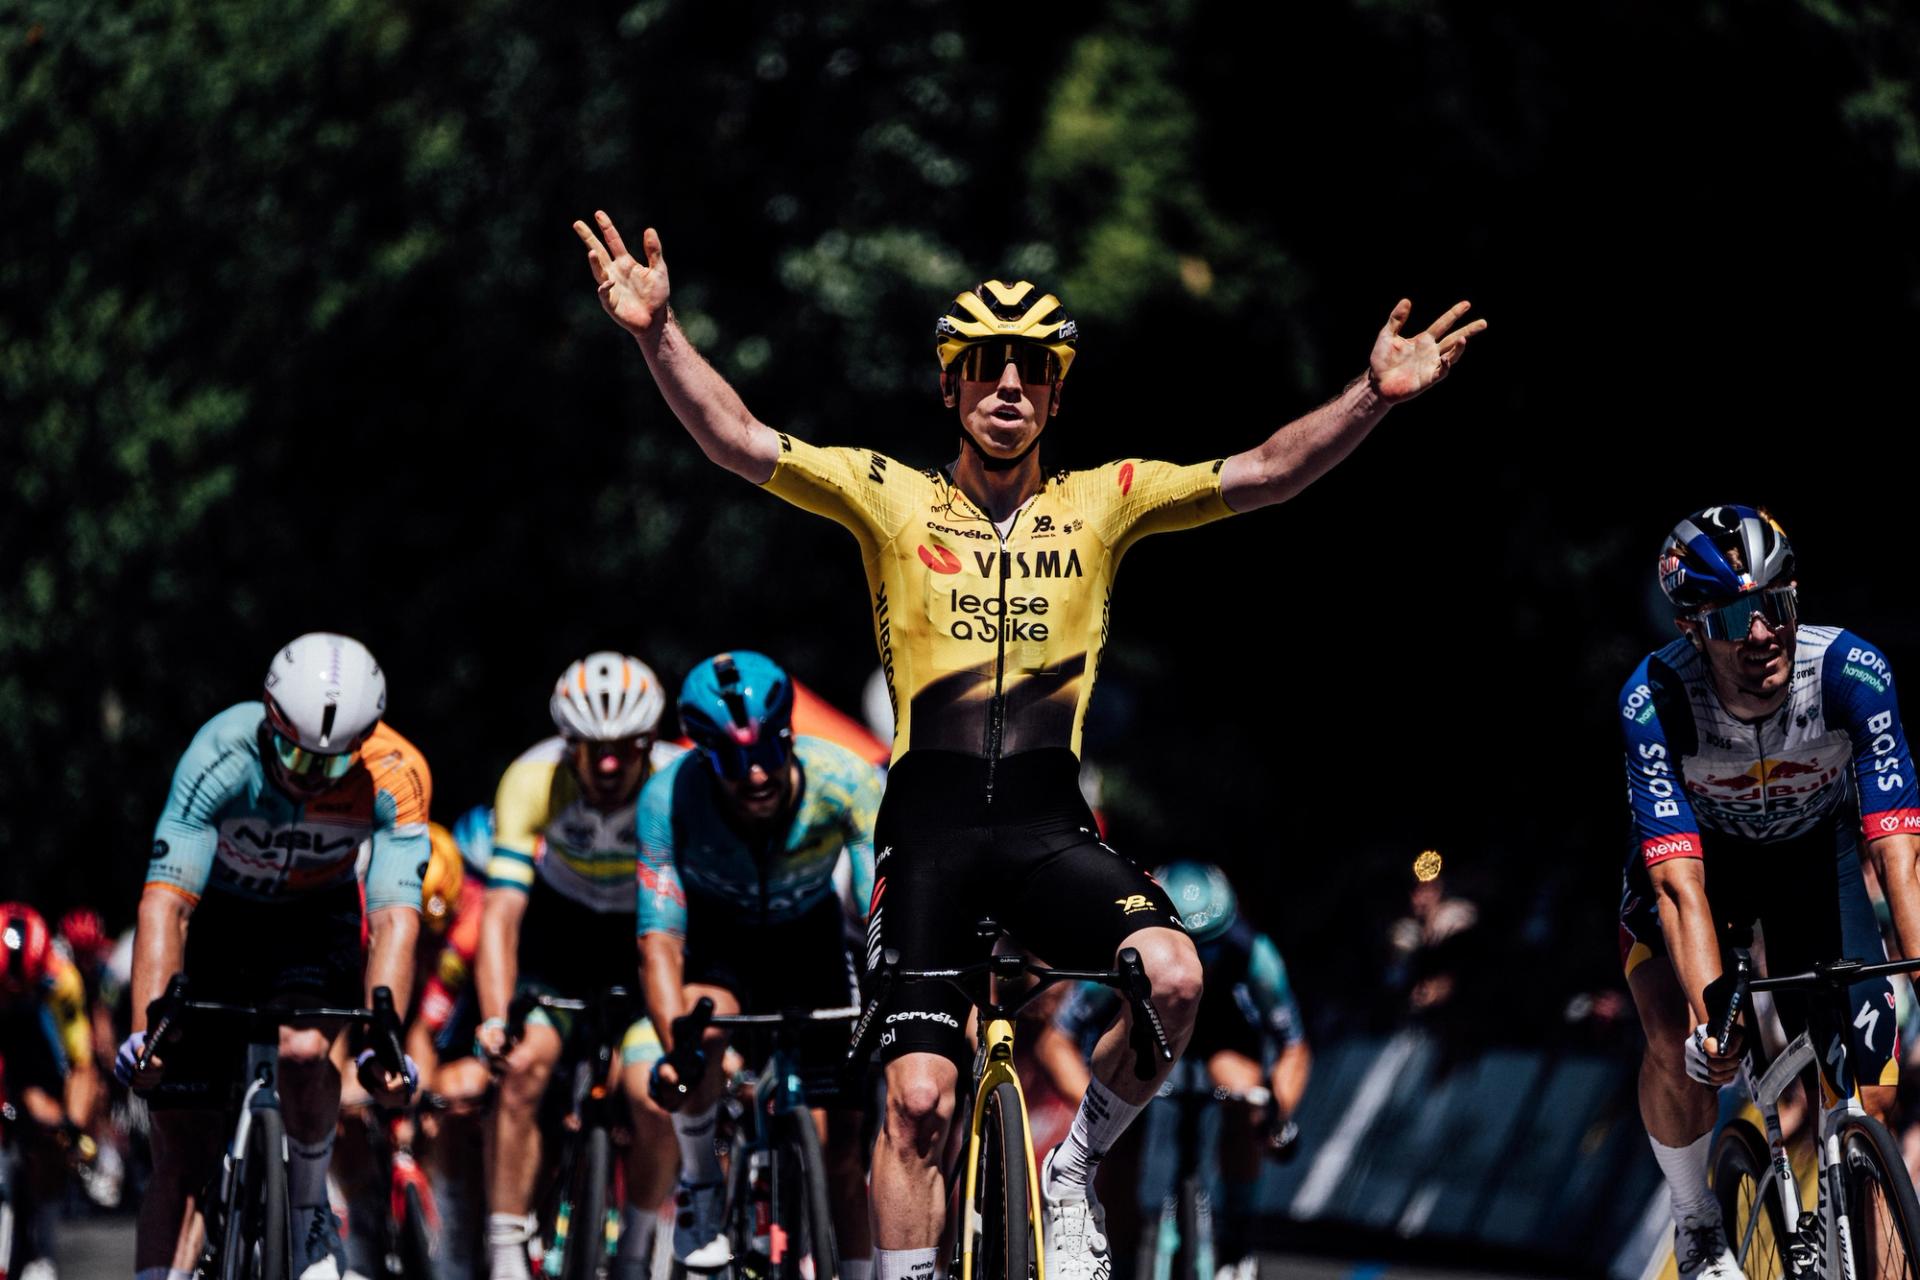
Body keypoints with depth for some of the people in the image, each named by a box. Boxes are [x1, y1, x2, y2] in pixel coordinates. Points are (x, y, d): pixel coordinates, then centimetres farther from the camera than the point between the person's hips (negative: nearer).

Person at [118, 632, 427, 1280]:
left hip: (314, 919, 1)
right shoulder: (222, 755, -32)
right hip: (216, 916, 0)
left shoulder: (396, 776, -29)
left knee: (303, 1049, -31)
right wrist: (147, 1026, -47)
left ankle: (311, 1213, -4)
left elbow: (395, 919, -32)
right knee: (182, 1162, -8)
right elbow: (165, 902, -36)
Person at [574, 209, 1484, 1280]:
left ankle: (1069, 1174, 0)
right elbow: (742, 444, -5)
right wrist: (660, 336, -20)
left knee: (1174, 973, -25)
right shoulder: (893, 499, 5)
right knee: (920, 1095, -10)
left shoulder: (1102, 503, 9)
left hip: (1051, 826, 1)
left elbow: (1259, 475, 0)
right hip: (929, 823, -1)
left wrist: (1374, 397, -14)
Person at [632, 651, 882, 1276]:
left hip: (808, 936, 1)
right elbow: (660, 942, -32)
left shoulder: (848, 784, -31)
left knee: (846, 1130, -5)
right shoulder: (668, 800, -31)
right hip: (716, 937, -1)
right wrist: (675, 1049, -48)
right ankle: (698, 1187, -9)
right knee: (704, 1026, -34)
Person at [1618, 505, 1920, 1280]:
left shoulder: (1851, 674, -33)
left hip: (1815, 851, 1)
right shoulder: (1654, 700, -34)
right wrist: (1709, 1014, -52)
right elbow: (1680, 880, -39)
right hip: (1704, 847, -1)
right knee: (1679, 1047, -23)